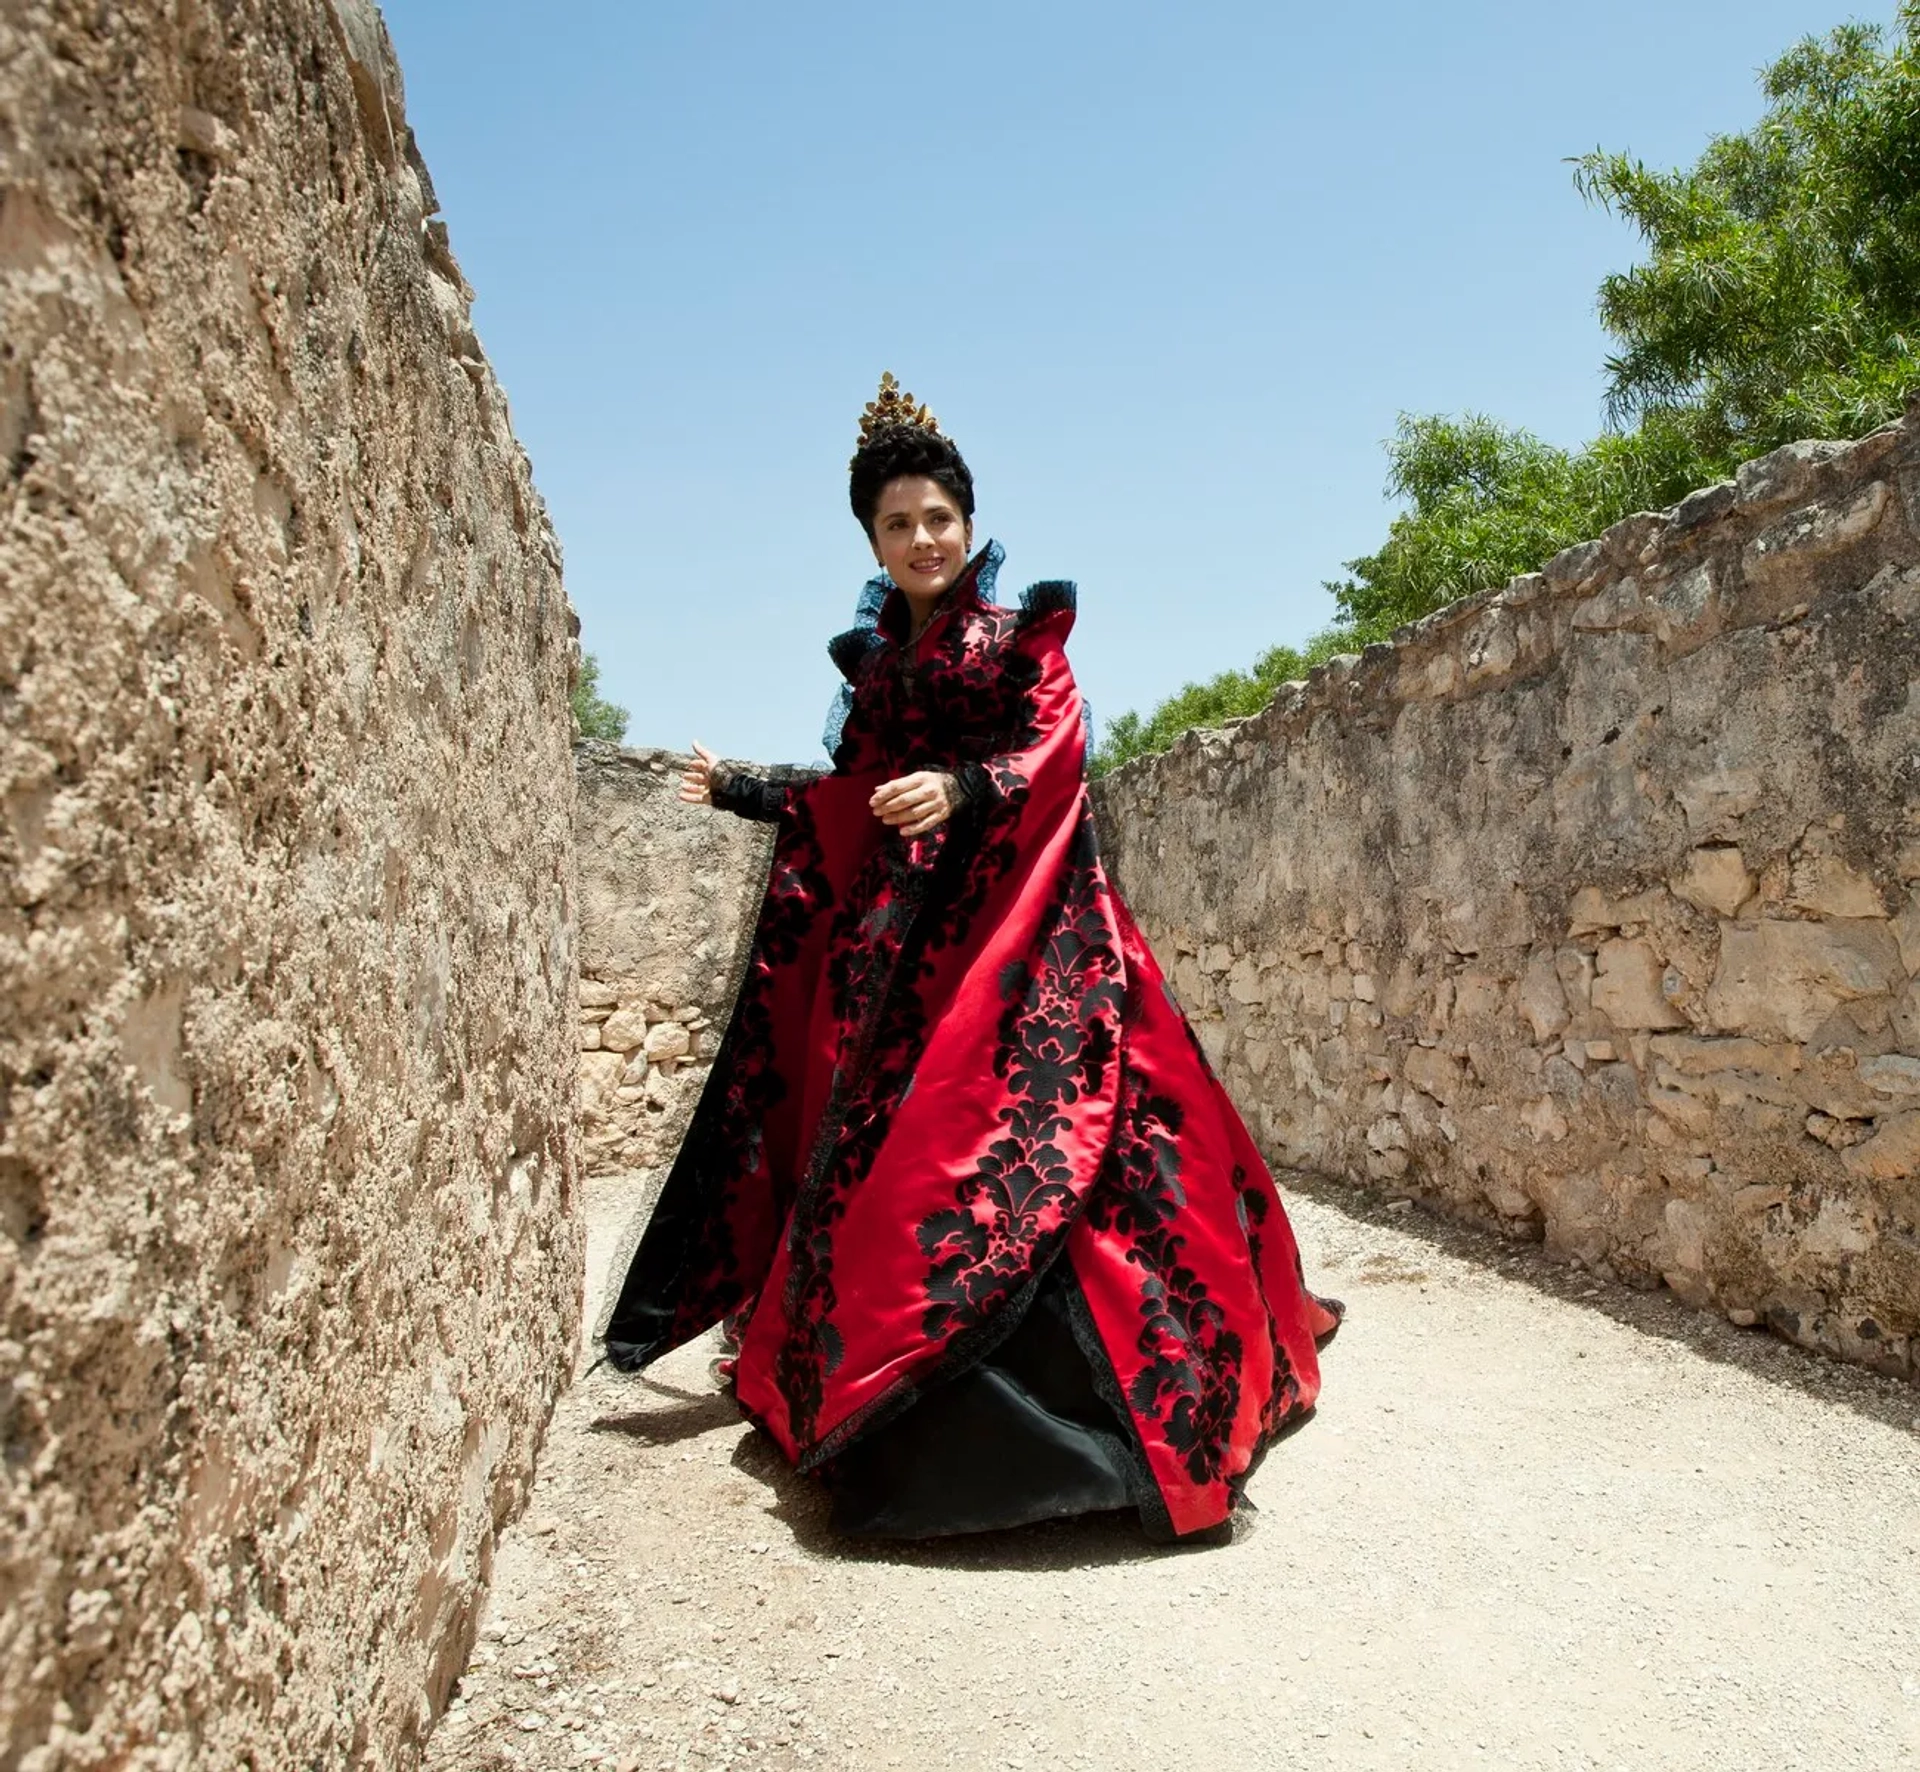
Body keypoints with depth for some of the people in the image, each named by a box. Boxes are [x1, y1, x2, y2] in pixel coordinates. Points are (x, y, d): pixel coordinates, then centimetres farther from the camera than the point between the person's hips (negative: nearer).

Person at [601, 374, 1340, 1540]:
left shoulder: (1023, 632, 4)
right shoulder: (872, 658, 17)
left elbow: (1053, 754, -9)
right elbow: (851, 804, 18)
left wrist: (961, 789, -25)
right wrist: (745, 794, 13)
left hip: (1019, 920, -5)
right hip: (899, 932, 5)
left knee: (1013, 1126, -15)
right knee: (887, 1142, 0)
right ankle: (892, 1400, 12)